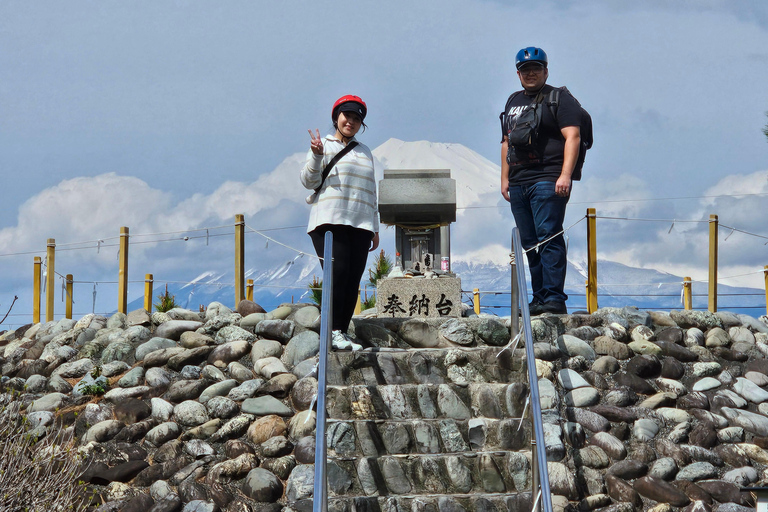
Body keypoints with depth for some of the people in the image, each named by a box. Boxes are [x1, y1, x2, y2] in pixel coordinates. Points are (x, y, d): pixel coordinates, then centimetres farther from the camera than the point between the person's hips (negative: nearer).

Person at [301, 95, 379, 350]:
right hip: (330, 222, -5)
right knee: (338, 274, -17)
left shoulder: (365, 152, 24)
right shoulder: (324, 145, 7)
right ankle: (334, 331, -15)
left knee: (353, 279, -3)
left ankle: (344, 332, -1)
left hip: (359, 224, 5)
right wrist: (316, 155, -19)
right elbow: (309, 181, -2)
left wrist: (375, 229, 19)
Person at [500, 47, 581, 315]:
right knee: (530, 243, 7)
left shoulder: (559, 99, 0)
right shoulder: (513, 101, 22)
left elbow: (572, 137, -10)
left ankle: (554, 299, -14)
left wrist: (565, 175, -20)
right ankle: (539, 299, 12)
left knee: (549, 239, -13)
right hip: (518, 183, 7)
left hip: (547, 180, -7)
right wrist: (505, 178, 20)